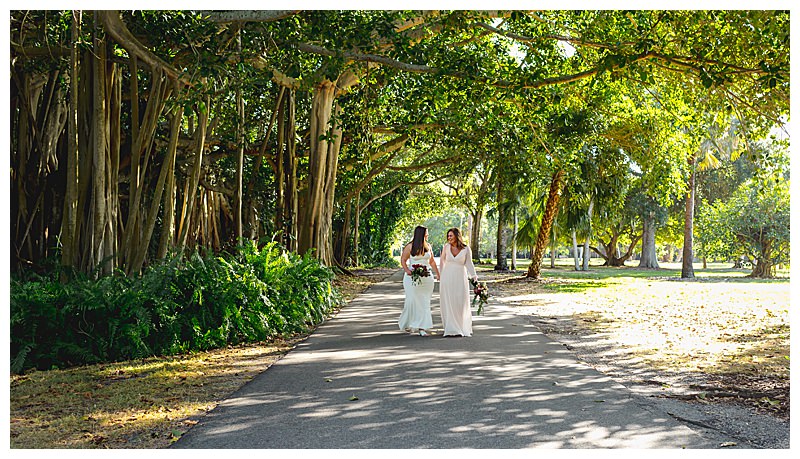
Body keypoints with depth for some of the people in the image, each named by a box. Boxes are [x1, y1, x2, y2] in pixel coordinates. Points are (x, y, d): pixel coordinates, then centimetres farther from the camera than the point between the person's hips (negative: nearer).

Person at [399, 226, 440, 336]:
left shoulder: (428, 246, 10)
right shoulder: (410, 246, -4)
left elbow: (432, 261, 17)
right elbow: (403, 260, -2)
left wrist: (438, 274, 13)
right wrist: (407, 271, -18)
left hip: (427, 277, 4)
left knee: (425, 302, -1)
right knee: (413, 300, -5)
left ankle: (422, 327, -1)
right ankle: (408, 324, 14)